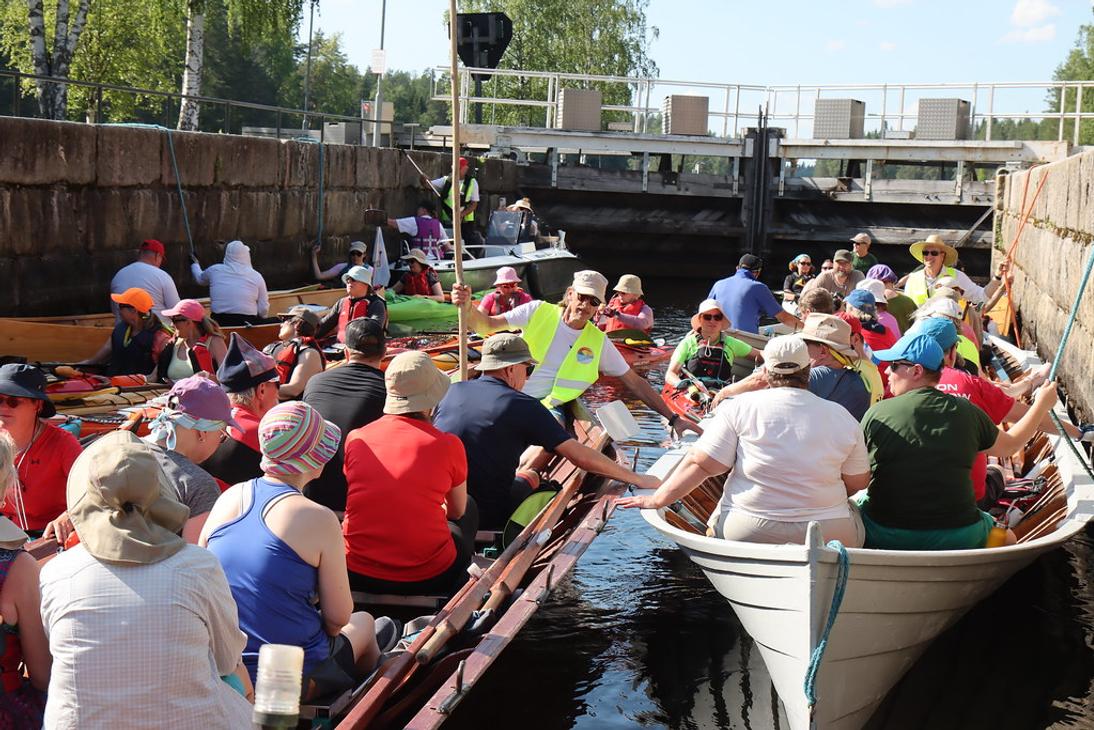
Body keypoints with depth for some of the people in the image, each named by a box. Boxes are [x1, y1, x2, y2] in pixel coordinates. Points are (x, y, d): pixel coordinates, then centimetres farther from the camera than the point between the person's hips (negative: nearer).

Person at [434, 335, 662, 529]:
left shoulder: (453, 391, 4)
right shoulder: (523, 406, -8)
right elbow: (581, 456, -9)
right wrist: (639, 480, 0)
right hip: (487, 517, -5)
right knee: (530, 477, 23)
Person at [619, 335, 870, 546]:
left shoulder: (741, 407, -3)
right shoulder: (842, 418, 2)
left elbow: (701, 464, -6)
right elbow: (858, 482, 10)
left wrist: (657, 499, 4)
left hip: (748, 534, -1)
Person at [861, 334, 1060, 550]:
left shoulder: (876, 414, -7)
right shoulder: (966, 412, -1)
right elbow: (1010, 445, 18)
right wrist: (1042, 404, 31)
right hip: (956, 538, 2)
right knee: (1007, 537, 28)